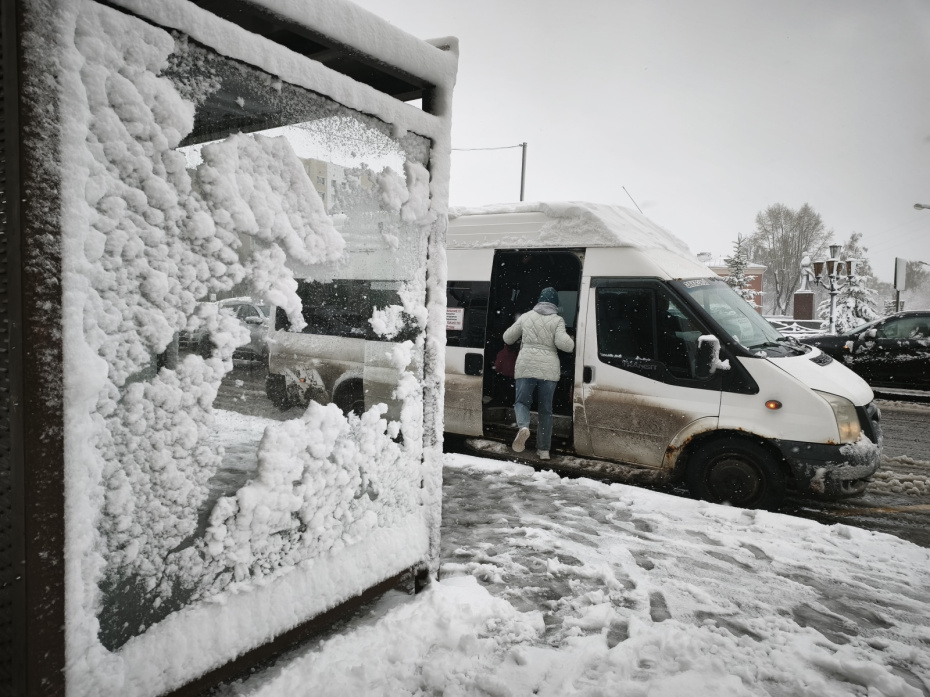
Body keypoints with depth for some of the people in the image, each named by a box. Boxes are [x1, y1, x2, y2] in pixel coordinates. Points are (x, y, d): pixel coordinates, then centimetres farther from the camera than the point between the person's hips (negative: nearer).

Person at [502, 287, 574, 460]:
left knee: (522, 401, 10)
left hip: (526, 365, 0)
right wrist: (572, 345, 10)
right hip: (549, 368, 0)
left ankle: (523, 427, -22)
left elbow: (507, 338, 17)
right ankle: (543, 449, 11)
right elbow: (562, 342, -12)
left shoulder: (526, 317, 10)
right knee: (545, 409, 10)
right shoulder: (557, 320, 3)